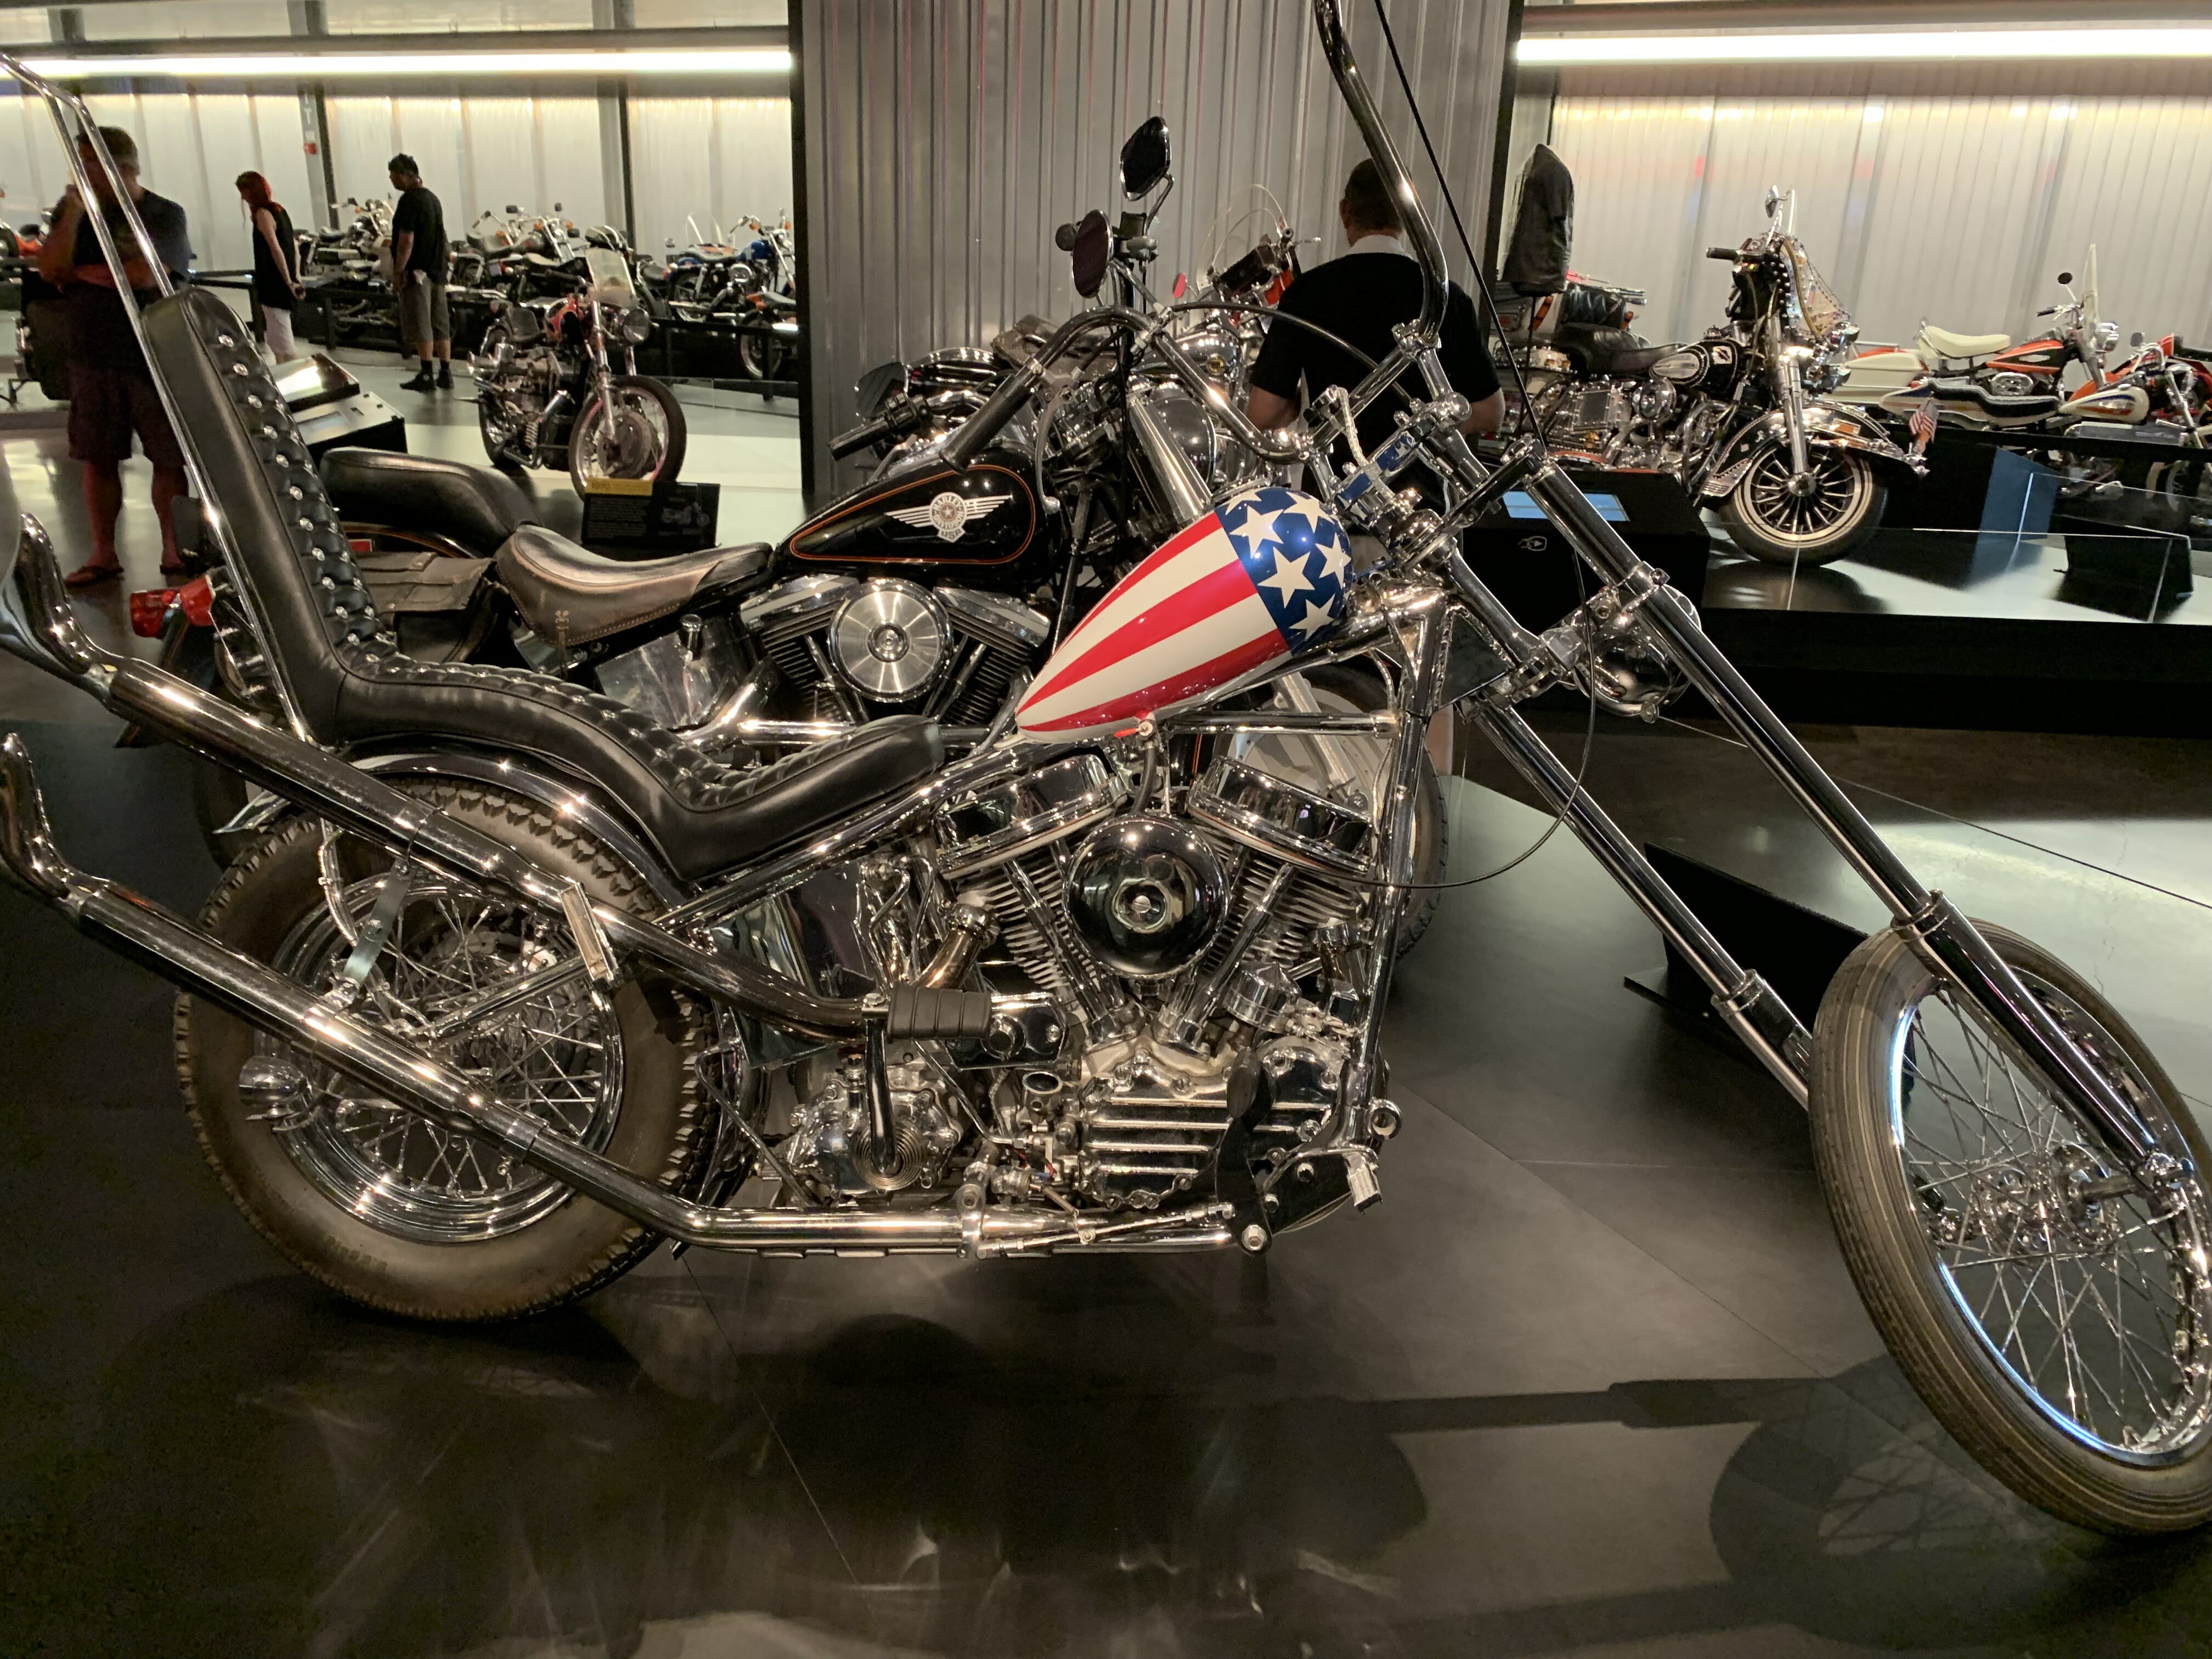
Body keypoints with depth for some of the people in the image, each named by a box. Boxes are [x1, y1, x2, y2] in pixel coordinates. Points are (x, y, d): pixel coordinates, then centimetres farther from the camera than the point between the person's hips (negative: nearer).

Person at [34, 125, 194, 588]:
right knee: (98, 459, 6)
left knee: (169, 458, -1)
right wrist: (72, 215, -11)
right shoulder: (74, 208, 9)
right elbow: (50, 270, -2)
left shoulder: (165, 215, -5)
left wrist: (80, 273, -4)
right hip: (92, 358, 4)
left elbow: (145, 275, -17)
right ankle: (103, 553, 14)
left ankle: (173, 550, 10)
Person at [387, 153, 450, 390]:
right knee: (441, 326, 9)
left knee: (421, 328, -5)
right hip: (437, 271, 8)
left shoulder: (409, 200, -14)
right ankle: (446, 373, 11)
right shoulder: (433, 198, 13)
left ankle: (426, 375, -5)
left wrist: (399, 270, -15)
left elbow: (407, 239, -19)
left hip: (417, 272, -8)